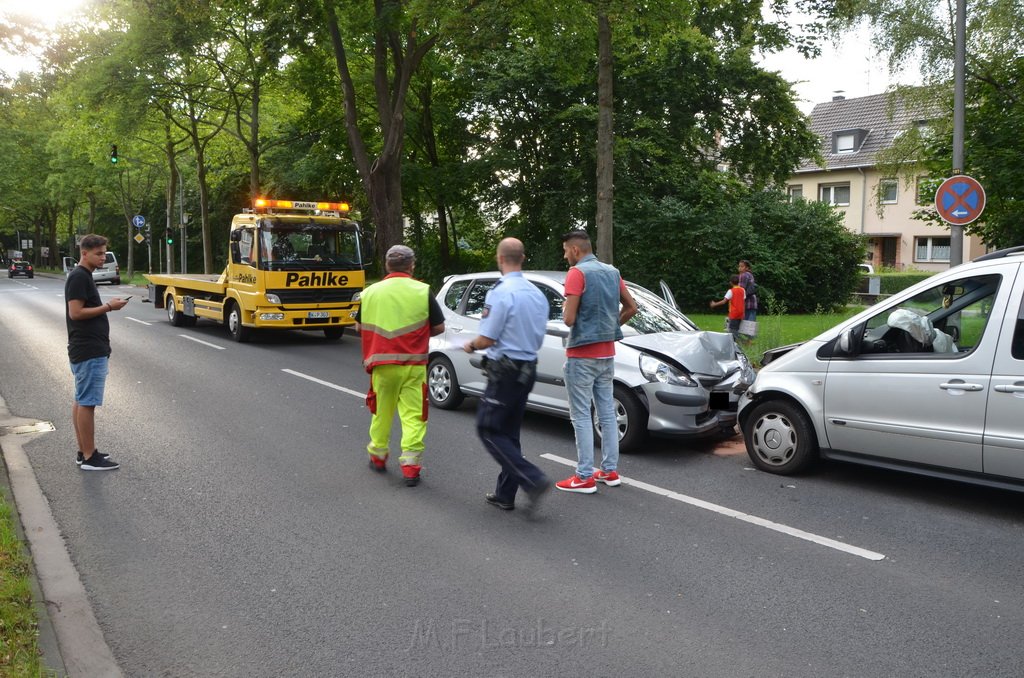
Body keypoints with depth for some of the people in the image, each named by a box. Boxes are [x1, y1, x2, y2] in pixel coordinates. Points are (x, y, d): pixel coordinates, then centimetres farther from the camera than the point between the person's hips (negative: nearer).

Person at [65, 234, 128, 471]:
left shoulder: (83, 276, 16)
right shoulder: (79, 277, -14)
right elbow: (75, 312, -21)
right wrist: (108, 306, -16)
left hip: (88, 351, 10)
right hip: (89, 353, -10)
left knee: (81, 401, 13)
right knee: (87, 403, -6)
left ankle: (84, 451, 19)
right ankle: (89, 457, -1)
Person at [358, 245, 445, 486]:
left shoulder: (370, 292, 2)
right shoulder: (423, 292, -5)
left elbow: (360, 327, 11)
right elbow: (439, 327, -1)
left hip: (382, 364, 2)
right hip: (414, 365, -2)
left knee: (382, 413, 17)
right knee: (413, 415, 2)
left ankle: (378, 456, 32)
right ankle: (410, 465, -1)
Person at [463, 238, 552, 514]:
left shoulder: (501, 293, -18)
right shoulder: (537, 294, 8)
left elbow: (487, 339, -18)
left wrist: (471, 345, 3)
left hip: (505, 371, -8)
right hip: (528, 369, 8)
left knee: (489, 430, 1)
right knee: (509, 432, 16)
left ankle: (534, 480, -10)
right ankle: (505, 494, 21)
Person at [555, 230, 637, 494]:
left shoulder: (577, 273, -15)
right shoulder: (612, 272, 9)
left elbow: (569, 319, -20)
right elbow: (631, 306, 15)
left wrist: (565, 310, 1)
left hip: (582, 355, -8)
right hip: (607, 353, 8)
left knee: (581, 416, -2)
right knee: (607, 412, 13)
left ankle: (585, 477, 1)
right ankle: (610, 470, 20)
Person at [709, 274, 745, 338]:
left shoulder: (731, 291, -10)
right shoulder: (742, 290, 6)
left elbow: (724, 301, -14)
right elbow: (744, 301, 9)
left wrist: (715, 304, -5)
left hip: (734, 314, -6)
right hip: (740, 314, 6)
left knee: (733, 331, -3)